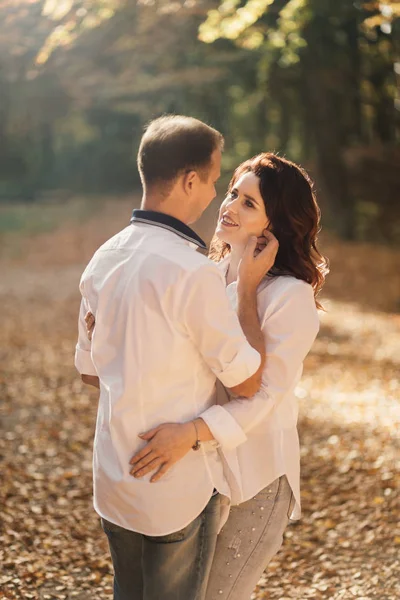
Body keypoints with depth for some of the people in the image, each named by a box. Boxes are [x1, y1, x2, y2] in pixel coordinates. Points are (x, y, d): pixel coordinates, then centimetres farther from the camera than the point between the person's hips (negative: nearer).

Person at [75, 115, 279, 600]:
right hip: (178, 488, -6)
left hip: (113, 480, 7)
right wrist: (249, 286, -9)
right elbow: (247, 381, -14)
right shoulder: (193, 273, -23)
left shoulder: (103, 260, 1)